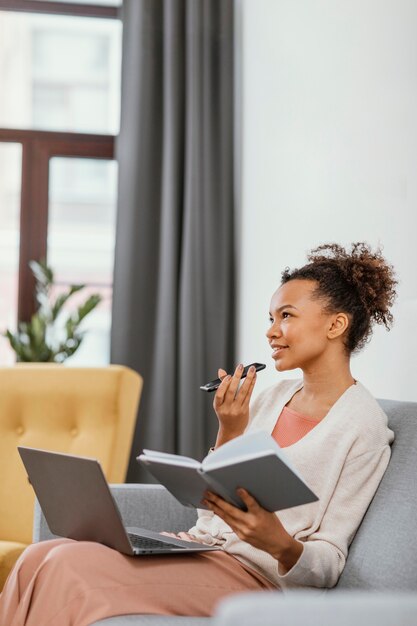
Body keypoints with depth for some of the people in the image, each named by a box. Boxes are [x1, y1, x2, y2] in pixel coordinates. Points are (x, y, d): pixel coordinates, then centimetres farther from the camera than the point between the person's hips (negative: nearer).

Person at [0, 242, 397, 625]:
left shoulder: (364, 426, -7)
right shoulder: (272, 397, 15)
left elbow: (329, 563, -8)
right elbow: (210, 506, 14)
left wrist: (281, 544, -30)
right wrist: (229, 432, -2)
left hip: (255, 574, -7)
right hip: (199, 545, 7)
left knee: (73, 566, -25)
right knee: (41, 557, -17)